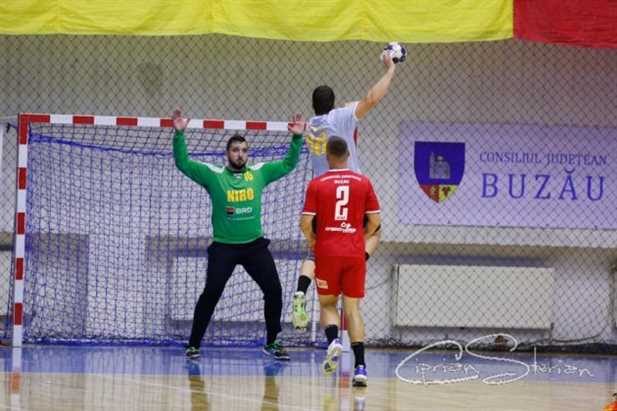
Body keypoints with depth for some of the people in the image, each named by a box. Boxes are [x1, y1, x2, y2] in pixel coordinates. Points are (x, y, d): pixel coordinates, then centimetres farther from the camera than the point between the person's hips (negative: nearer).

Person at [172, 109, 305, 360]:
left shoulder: (259, 173, 7)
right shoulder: (213, 175, -1)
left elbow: (288, 164, 13)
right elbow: (183, 163, -6)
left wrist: (297, 138, 1)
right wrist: (179, 135, -17)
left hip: (254, 245, 3)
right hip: (223, 246, -3)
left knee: (274, 290, -1)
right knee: (211, 293, -8)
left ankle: (272, 343, 13)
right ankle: (194, 344, 2)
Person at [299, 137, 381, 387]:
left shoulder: (317, 184, -3)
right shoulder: (363, 182, 2)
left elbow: (305, 223, -7)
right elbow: (375, 220, 2)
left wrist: (312, 241, 12)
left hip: (327, 252, -1)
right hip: (355, 253, 1)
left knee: (327, 304, 15)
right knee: (352, 308, 7)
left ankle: (333, 340, -16)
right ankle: (360, 367, -5)